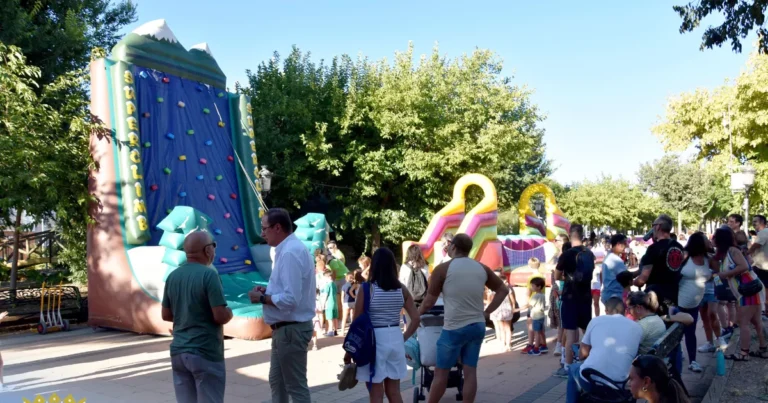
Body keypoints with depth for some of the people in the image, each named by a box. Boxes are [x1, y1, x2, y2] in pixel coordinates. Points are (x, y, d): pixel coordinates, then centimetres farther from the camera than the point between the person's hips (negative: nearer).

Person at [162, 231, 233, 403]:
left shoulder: (173, 276, 5)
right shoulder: (209, 274, -16)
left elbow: (166, 315, 13)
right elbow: (221, 316, -19)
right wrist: (230, 312, 1)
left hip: (178, 351, 7)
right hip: (205, 353, -6)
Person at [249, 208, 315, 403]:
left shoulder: (290, 252, -23)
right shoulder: (289, 249, 10)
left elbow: (290, 299, -28)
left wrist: (262, 298, -14)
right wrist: (268, 291, 4)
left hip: (290, 329, -11)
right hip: (285, 328, 11)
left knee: (296, 387, 2)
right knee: (276, 381, 22)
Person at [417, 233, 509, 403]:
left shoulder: (443, 269, -7)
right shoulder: (482, 268, 8)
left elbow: (429, 302, -3)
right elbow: (503, 290, 16)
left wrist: (417, 313, 16)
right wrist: (486, 312, 17)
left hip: (454, 329, -5)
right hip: (478, 327, 5)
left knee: (441, 372, 6)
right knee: (470, 371, 8)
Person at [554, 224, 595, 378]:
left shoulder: (567, 254, -12)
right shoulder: (589, 254, 5)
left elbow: (557, 276, -3)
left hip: (570, 296, -6)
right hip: (586, 296, 6)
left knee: (570, 332, -4)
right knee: (588, 330, 15)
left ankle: (568, 367, -1)